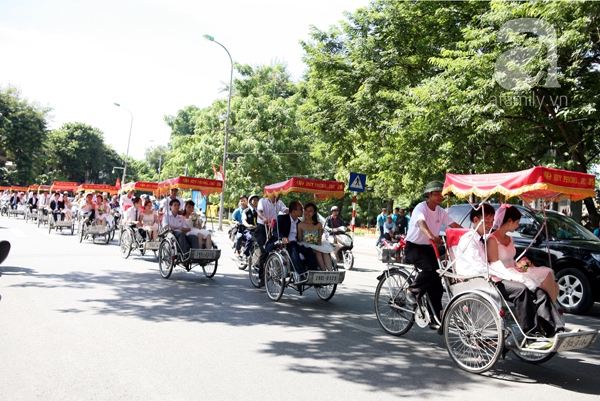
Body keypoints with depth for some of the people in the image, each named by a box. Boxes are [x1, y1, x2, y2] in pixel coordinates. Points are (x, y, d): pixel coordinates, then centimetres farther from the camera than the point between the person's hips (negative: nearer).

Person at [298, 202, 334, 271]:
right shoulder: (300, 225, 1)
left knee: (325, 251, -29)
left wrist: (319, 243, -11)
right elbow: (300, 240, -1)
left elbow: (320, 237, 14)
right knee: (317, 251, -33)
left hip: (317, 246, 3)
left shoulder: (319, 225, 11)